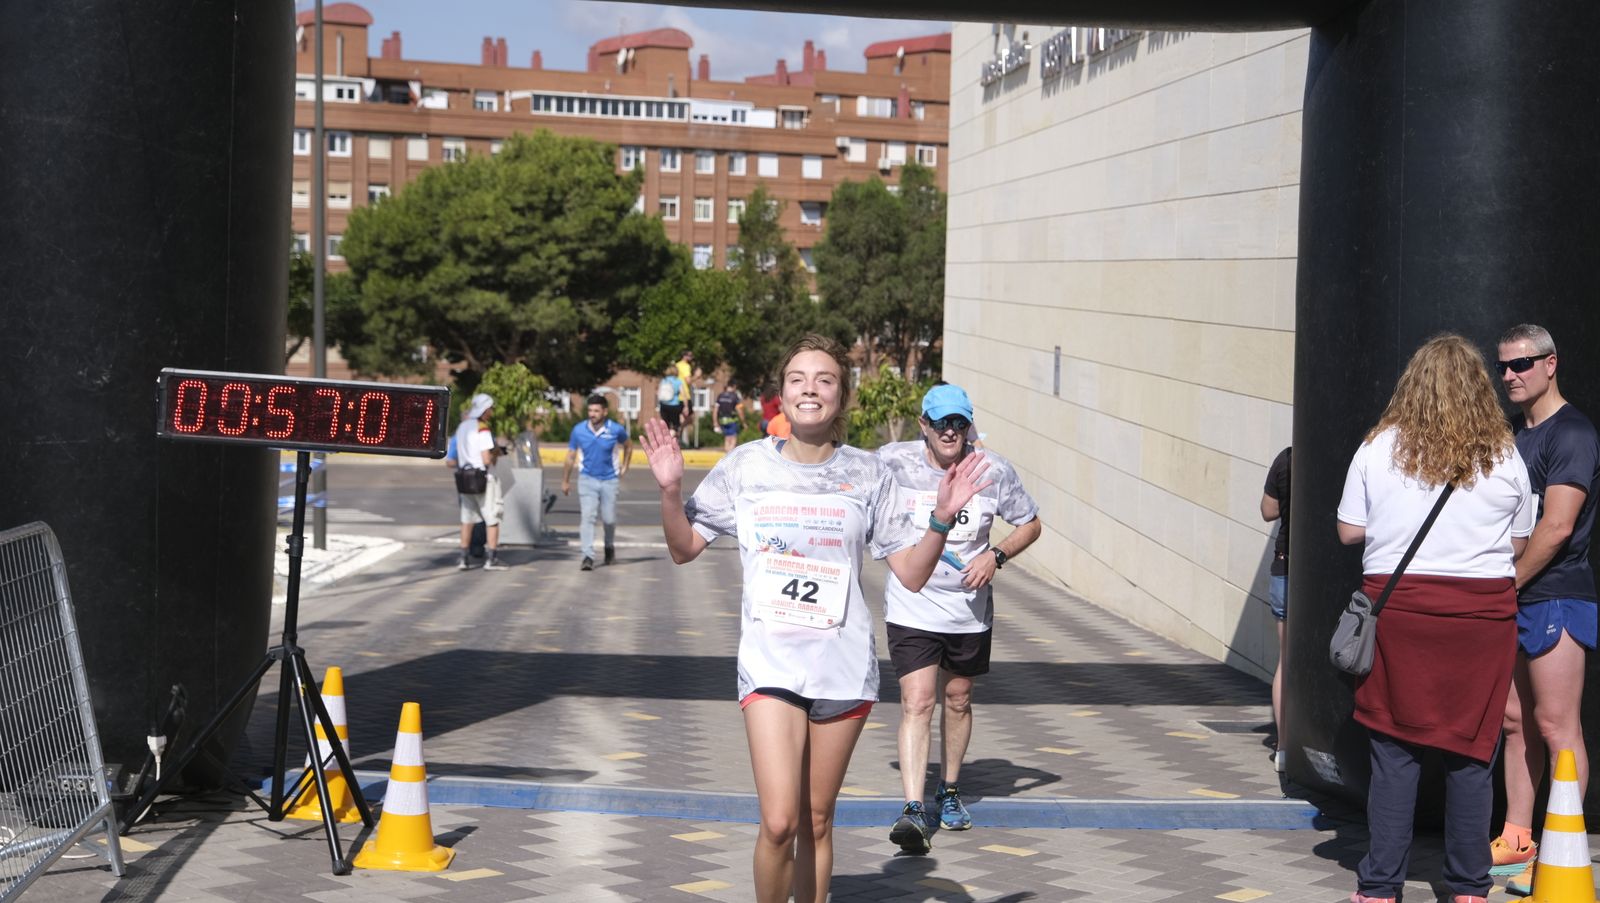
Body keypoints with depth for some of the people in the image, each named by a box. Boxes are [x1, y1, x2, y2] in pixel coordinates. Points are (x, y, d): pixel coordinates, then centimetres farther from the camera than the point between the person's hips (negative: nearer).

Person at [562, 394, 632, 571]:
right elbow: (571, 456, 6)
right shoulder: (578, 430, -5)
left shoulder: (616, 430, -7)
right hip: (587, 479, 0)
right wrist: (565, 481, 9)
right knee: (586, 517, -14)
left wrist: (624, 466, 11)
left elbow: (628, 445, 15)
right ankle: (588, 556, -17)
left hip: (609, 480, 0)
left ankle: (610, 546, 36)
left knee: (609, 519, 6)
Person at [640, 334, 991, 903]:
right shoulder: (746, 466, 2)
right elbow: (684, 549, 8)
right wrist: (670, 490, -7)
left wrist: (942, 518, -11)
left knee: (816, 822, 10)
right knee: (779, 823, -13)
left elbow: (912, 574, 4)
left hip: (843, 667, 1)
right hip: (770, 663, -1)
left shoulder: (866, 473, 3)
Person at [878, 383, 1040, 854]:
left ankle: (948, 792, 37)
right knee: (917, 703, -14)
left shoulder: (995, 471, -6)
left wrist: (996, 555, -10)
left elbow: (1030, 524, 7)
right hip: (911, 608, -2)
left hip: (970, 610, 3)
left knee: (957, 700, 17)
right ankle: (913, 809, -17)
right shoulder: (892, 461, -10)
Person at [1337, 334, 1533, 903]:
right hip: (1483, 612, 1)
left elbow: (1348, 531, 3)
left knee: (1395, 751, 3)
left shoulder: (1379, 448, 0)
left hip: (1398, 606, 0)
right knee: (1471, 753, 7)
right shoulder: (1504, 457, 2)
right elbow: (1519, 546, 9)